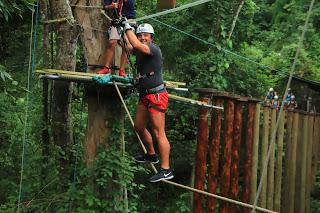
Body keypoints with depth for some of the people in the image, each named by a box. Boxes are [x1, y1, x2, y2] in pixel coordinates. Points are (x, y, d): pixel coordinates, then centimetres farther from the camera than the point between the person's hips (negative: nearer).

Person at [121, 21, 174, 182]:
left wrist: (128, 28, -18)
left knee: (158, 133, -11)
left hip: (156, 96, -10)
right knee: (139, 127, 21)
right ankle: (151, 156, 40)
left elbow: (136, 45, -31)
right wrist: (120, 32, 28)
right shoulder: (140, 50, 11)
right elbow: (129, 46, 33)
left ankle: (166, 170, -9)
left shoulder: (154, 49, -14)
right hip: (144, 95, 10)